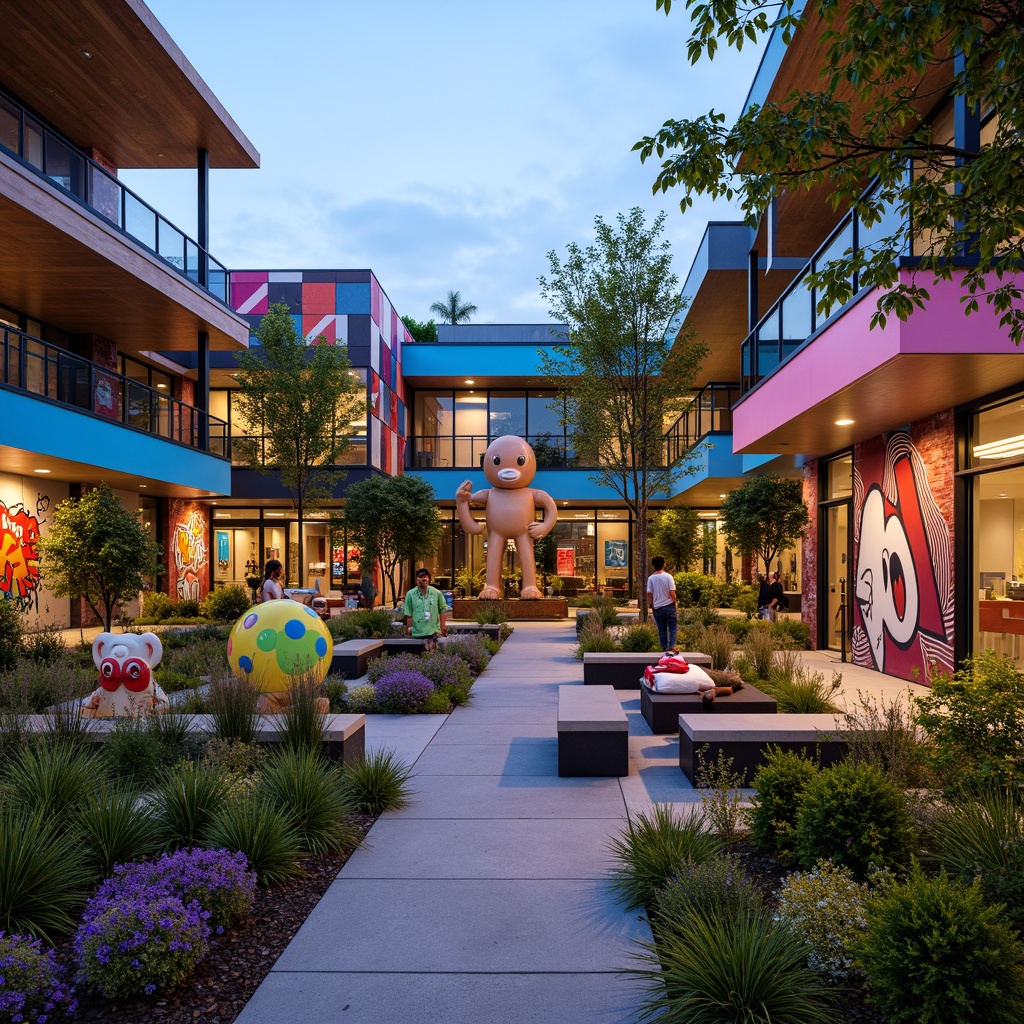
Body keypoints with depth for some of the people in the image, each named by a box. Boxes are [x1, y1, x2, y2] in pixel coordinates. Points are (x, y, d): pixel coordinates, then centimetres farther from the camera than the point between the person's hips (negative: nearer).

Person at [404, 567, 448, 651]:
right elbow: (408, 614, 2)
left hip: (433, 631, 0)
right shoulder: (410, 594, -1)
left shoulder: (436, 593, 0)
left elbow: (443, 610, 7)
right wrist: (409, 627, -1)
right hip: (417, 632, 0)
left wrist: (443, 625, 2)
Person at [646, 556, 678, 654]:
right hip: (669, 606, -2)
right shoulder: (668, 576, -9)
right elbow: (672, 593, -11)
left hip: (657, 608, 2)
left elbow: (649, 594, -1)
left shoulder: (651, 578, -2)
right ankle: (672, 647, -4)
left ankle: (665, 648, 12)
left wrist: (652, 605, 11)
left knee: (661, 630, 10)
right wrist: (675, 602, 4)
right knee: (672, 628, 7)